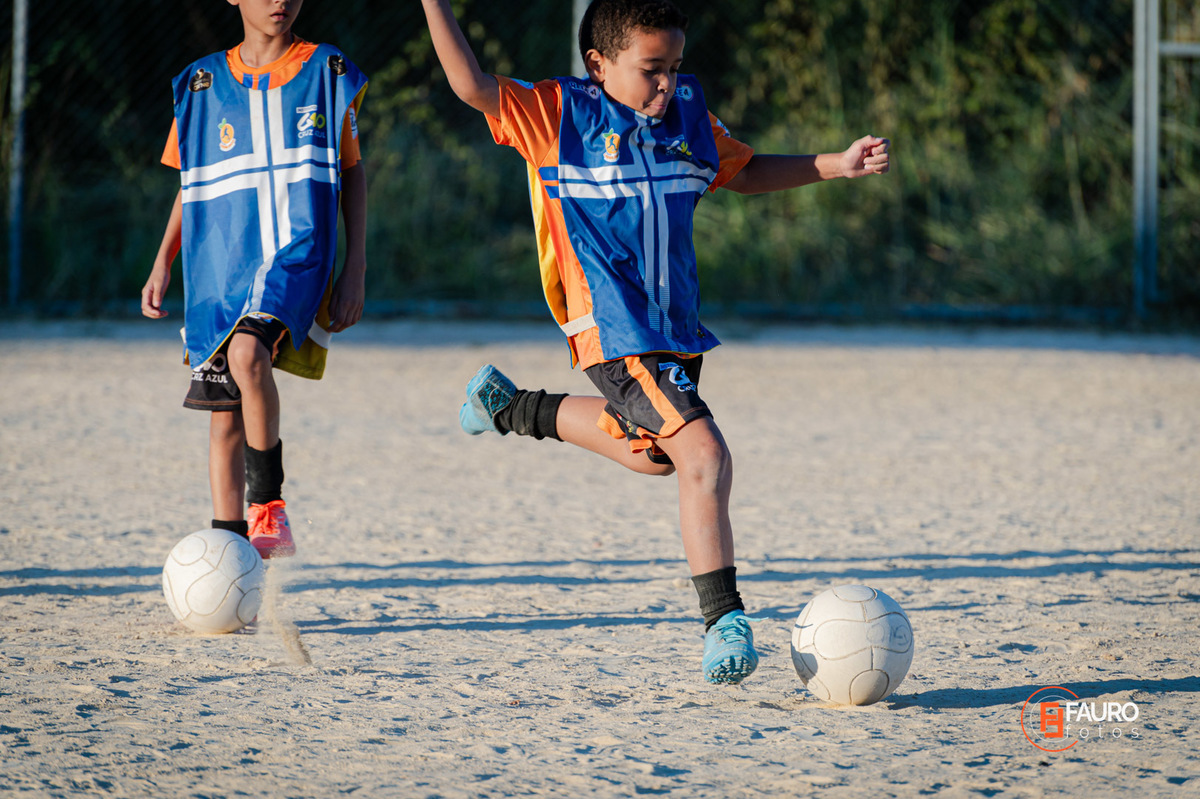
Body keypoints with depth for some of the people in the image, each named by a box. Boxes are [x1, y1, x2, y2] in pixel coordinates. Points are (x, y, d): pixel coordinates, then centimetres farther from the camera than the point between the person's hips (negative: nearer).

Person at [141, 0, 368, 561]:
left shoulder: (328, 73, 5)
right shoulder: (202, 84, 10)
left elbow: (351, 171, 8)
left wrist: (355, 269, 2)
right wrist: (163, 264, 7)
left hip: (298, 255, -4)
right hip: (220, 265, 4)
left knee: (247, 352, -30)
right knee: (224, 411, 2)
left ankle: (268, 505, -18)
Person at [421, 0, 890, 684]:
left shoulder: (688, 115, 11)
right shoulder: (559, 114, -6)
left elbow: (744, 172, 25)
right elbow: (471, 84, -13)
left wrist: (837, 166, 18)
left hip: (677, 326, 8)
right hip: (616, 334, -8)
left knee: (651, 452, 25)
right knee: (704, 455, -19)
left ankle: (515, 408, 42)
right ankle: (725, 621, -15)